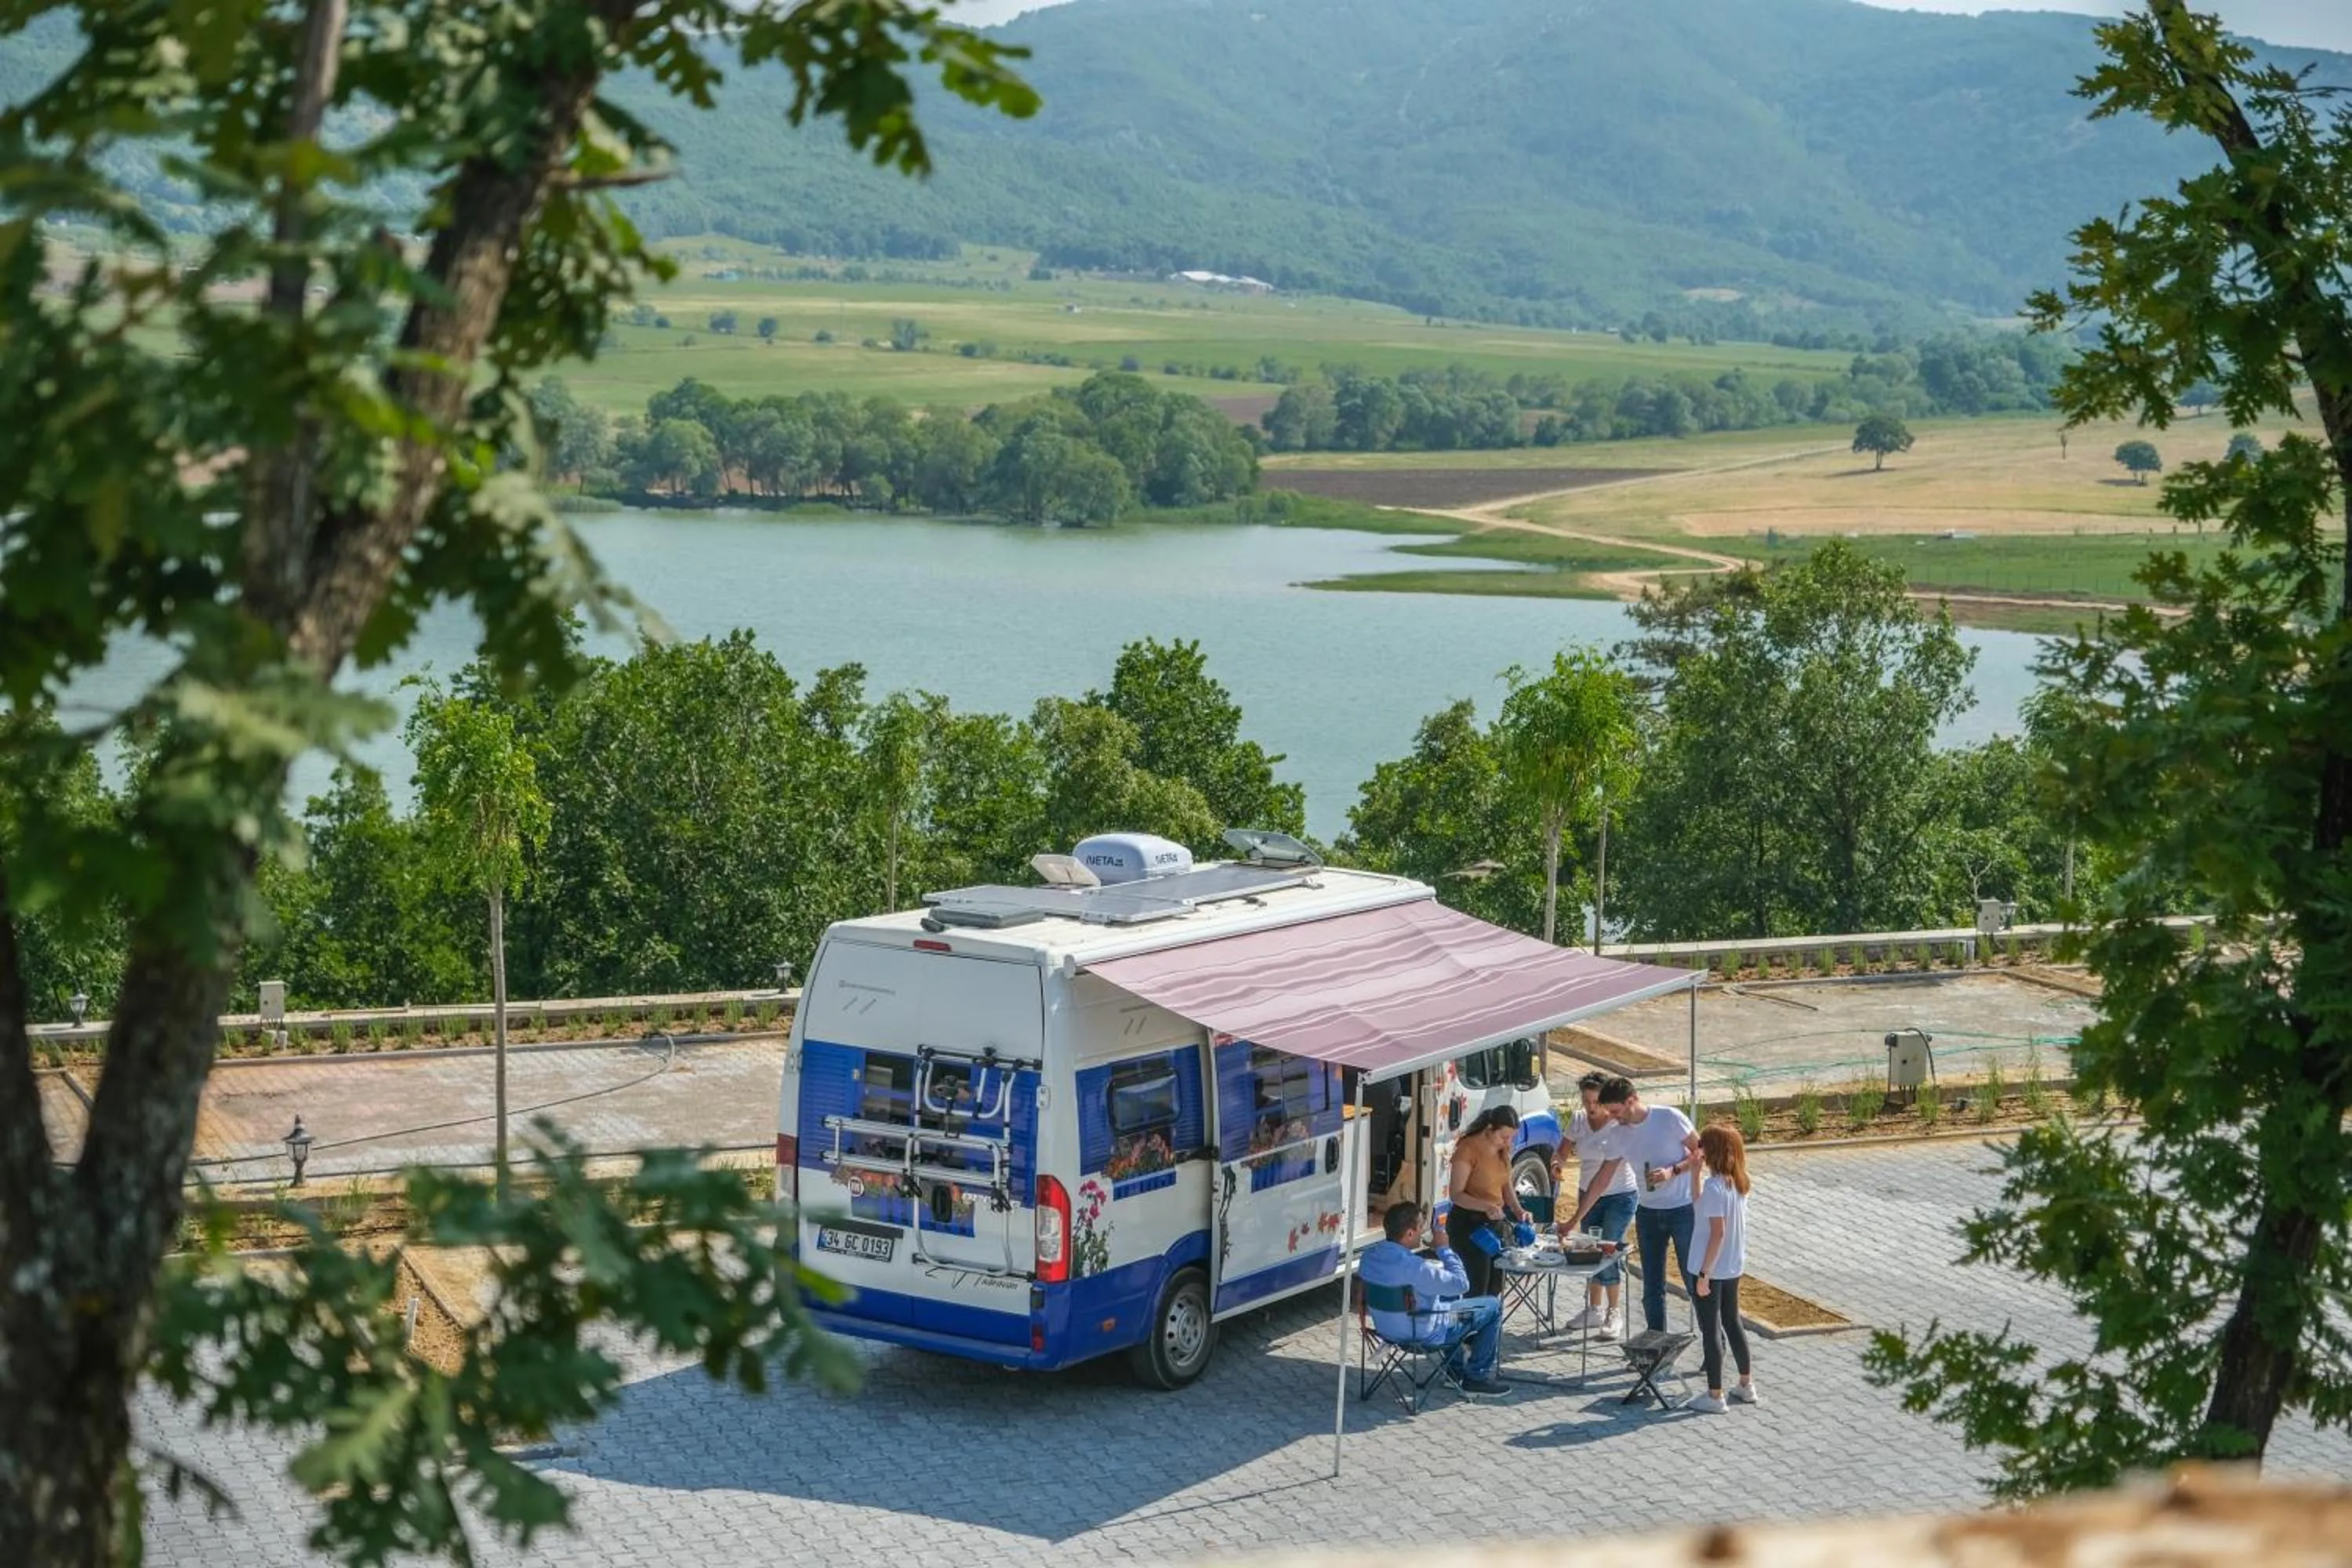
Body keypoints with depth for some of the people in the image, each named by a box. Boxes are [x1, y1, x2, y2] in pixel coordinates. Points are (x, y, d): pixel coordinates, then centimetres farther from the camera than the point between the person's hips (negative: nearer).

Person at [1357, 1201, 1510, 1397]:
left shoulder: (1370, 1254, -11)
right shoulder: (1415, 1268, -36)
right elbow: (1462, 1284, -24)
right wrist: (1444, 1249, -15)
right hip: (1422, 1333, -8)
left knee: (1453, 1297, 33)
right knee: (1493, 1307, 6)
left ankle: (1455, 1369, 41)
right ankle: (1477, 1378, 17)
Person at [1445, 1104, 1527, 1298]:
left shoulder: (1503, 1149, 6)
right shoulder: (1468, 1149, -18)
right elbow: (1456, 1194, -19)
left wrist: (1517, 1210, 0)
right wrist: (1485, 1206, -34)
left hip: (1494, 1222, 8)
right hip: (1468, 1224, -8)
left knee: (1493, 1289, 10)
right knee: (1478, 1289, -12)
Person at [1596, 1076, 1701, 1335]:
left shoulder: (1670, 1118, -14)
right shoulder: (1620, 1134, 0)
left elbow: (1700, 1153, -6)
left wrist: (1673, 1171, -24)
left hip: (1683, 1209, -5)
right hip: (1648, 1213, 5)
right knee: (1652, 1287, 8)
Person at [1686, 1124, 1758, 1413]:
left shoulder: (1714, 1186, -22)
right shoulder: (1738, 1183, 4)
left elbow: (1718, 1232, -23)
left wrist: (1704, 1274, -20)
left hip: (1712, 1270, -9)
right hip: (1734, 1267, 9)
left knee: (1711, 1330, 1)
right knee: (1732, 1323, 21)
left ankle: (1715, 1396, 8)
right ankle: (1747, 1385, 30)